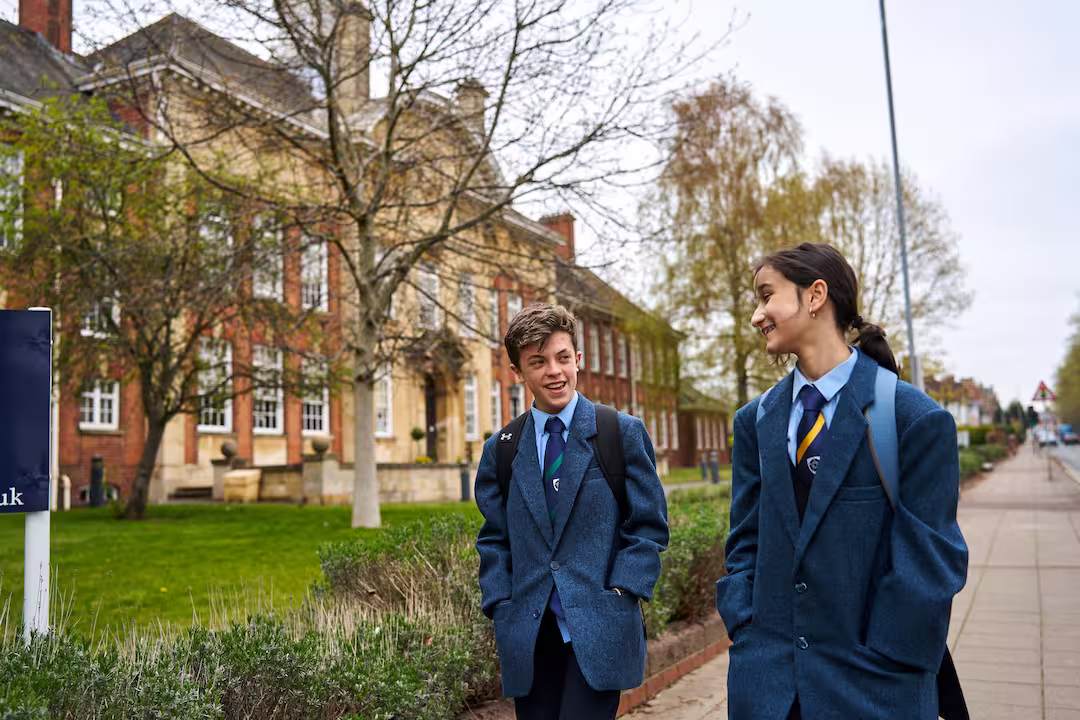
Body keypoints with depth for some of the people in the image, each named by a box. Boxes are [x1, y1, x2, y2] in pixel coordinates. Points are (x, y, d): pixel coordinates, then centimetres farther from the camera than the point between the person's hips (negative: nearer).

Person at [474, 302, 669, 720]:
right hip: (528, 634, 3)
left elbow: (648, 528, 0)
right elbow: (495, 541, 11)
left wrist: (619, 597, -9)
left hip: (600, 630, -3)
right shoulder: (500, 450, 8)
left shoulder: (623, 433, 1)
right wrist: (501, 609, 0)